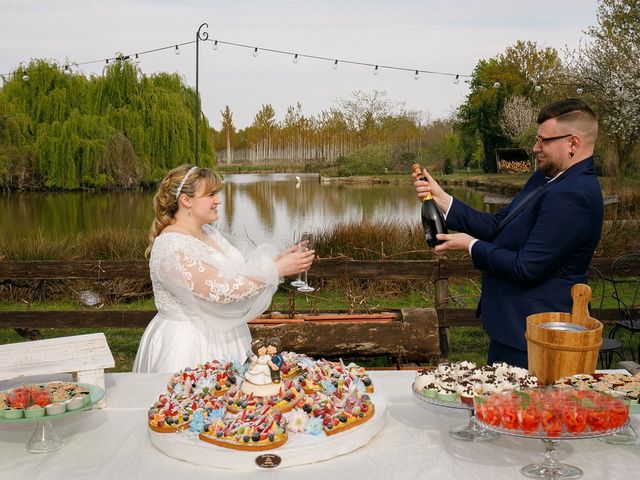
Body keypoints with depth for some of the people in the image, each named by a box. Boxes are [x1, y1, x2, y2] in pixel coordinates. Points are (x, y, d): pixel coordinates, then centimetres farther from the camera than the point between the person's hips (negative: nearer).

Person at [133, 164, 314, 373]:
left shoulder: (208, 232, 6)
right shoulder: (172, 247, -22)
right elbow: (221, 291, -28)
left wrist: (277, 258, -9)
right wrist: (278, 270, -24)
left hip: (223, 337, 8)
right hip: (188, 346, -8)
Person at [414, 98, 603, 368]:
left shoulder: (571, 196, -25)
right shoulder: (546, 179, 8)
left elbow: (527, 268, -26)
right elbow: (498, 226, 8)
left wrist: (472, 246, -13)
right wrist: (442, 199, 0)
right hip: (515, 322, 10)